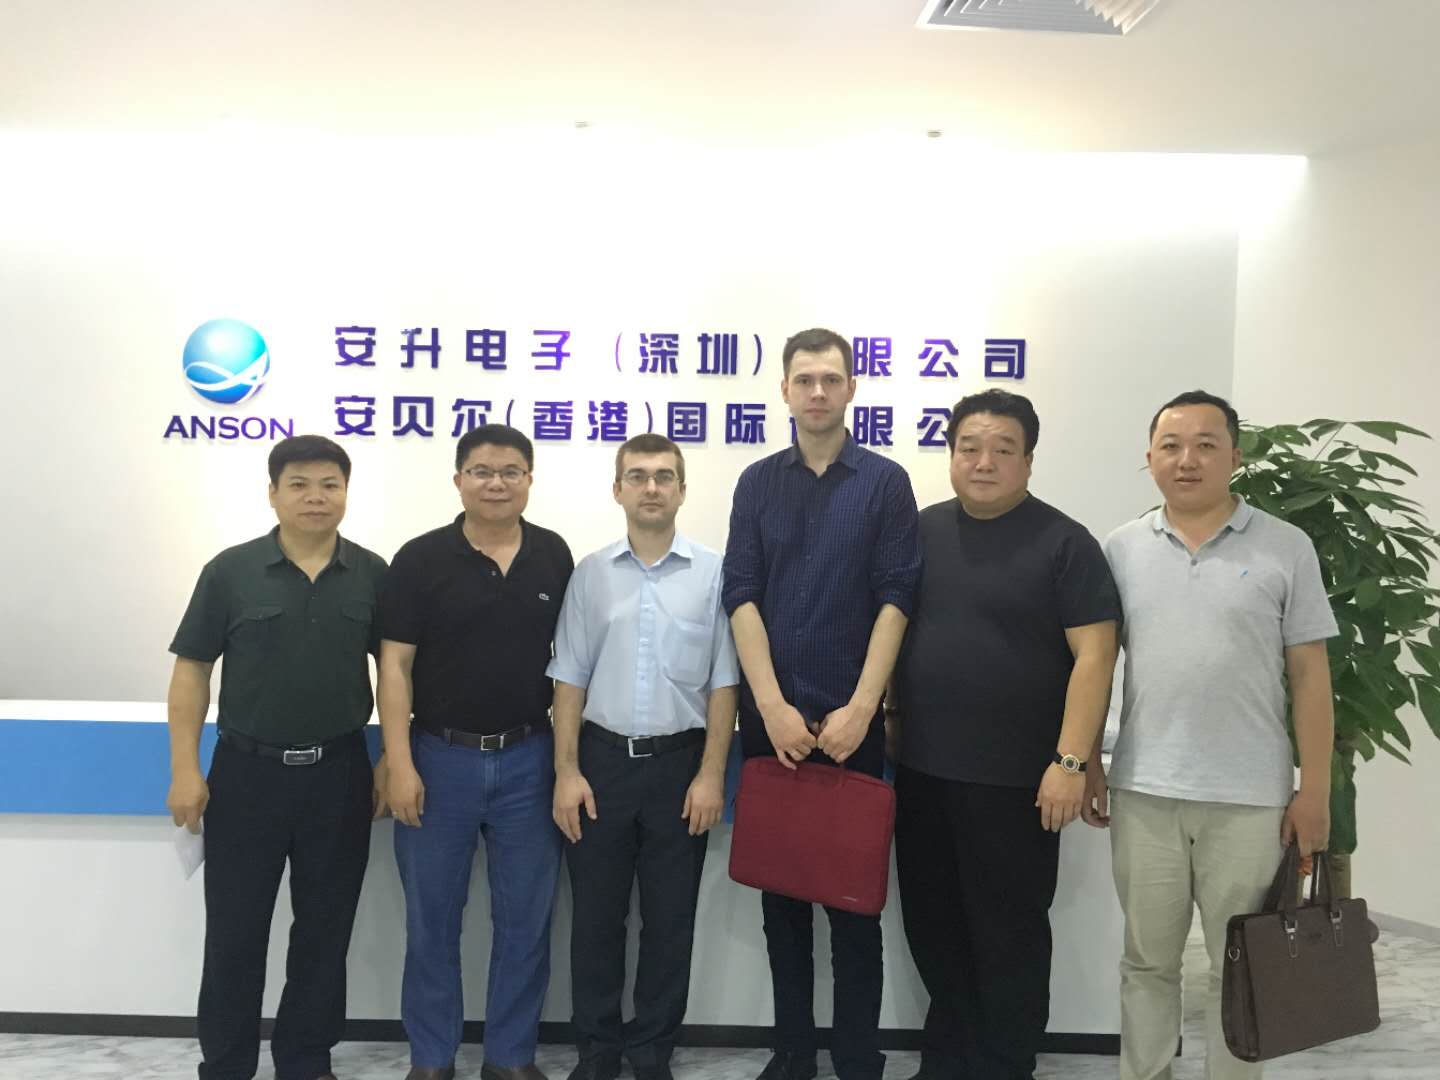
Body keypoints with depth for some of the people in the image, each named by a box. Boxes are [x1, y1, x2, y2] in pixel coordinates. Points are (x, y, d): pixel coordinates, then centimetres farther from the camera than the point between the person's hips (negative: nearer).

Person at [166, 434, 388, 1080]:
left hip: (340, 774, 1)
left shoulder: (372, 575, 0)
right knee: (234, 932, 9)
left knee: (324, 930, 12)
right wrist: (185, 770, -7)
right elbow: (191, 671, -2)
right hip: (247, 772, -1)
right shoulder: (230, 572, -3)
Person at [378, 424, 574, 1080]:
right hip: (440, 759, -1)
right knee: (432, 918, 9)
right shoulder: (421, 559, -5)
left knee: (525, 919, 9)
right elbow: (395, 665, -6)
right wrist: (400, 763, -12)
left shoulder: (554, 556, 2)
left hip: (529, 760, 2)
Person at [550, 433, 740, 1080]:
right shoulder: (590, 574, 2)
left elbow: (723, 683, -1)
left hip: (679, 763, -1)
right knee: (596, 915, 10)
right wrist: (566, 772, -3)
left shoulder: (712, 573, -2)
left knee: (670, 919, 10)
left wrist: (711, 774, -6)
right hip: (602, 759, 1)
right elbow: (569, 680, 3)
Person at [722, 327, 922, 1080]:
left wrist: (859, 708, -13)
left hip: (851, 717, -2)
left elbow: (896, 599, -5)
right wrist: (773, 706, -10)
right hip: (769, 715, 2)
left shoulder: (885, 482, 1)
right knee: (779, 885, 10)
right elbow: (741, 596, -1)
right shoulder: (758, 482, 6)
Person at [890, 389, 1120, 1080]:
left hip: (1014, 778, -5)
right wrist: (891, 717, 10)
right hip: (922, 769, 5)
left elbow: (1094, 654, -12)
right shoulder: (923, 530, 8)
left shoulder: (1063, 543, -7)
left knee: (1009, 931, 6)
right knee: (931, 921, 15)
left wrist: (1070, 762, -17)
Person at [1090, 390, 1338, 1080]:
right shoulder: (1121, 550, 4)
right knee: (1147, 960, 13)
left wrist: (1315, 789, -4)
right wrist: (1087, 768, 4)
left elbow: (1309, 674, -1)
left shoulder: (1286, 548, -1)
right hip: (1142, 791, 2)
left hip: (1251, 797, -1)